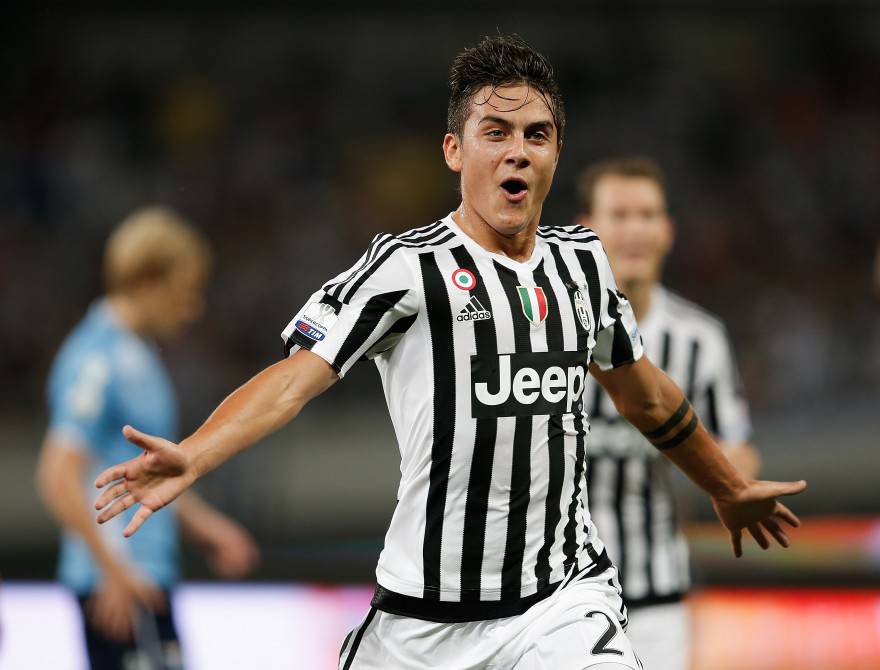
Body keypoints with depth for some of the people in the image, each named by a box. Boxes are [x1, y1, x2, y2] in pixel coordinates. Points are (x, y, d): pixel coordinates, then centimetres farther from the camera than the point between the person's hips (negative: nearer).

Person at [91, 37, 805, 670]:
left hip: (566, 597, 3)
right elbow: (295, 378, -18)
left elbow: (642, 390, 27)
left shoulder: (582, 260, 11)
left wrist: (729, 488, 39)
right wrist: (189, 458, -35)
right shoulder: (408, 265, -7)